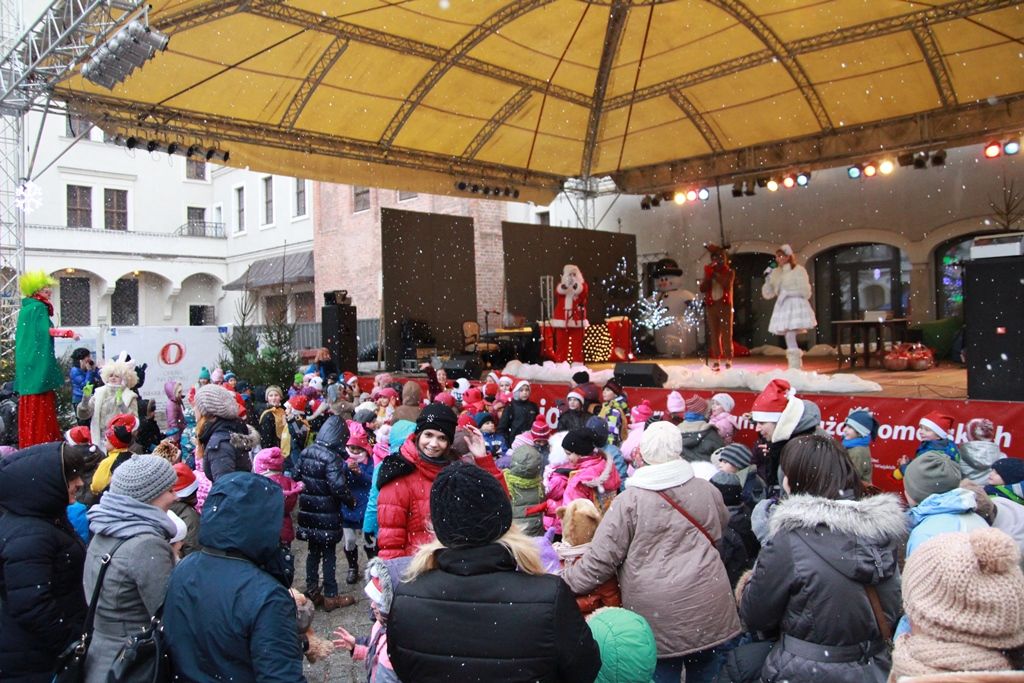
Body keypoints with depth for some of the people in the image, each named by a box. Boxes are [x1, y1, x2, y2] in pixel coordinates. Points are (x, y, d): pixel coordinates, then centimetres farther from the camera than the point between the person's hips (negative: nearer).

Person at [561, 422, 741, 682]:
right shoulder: (706, 490, 2)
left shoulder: (630, 499, -11)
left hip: (658, 619, -4)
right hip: (710, 610, 4)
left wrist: (562, 583, 2)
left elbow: (600, 559, -10)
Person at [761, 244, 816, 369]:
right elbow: (767, 294, 12)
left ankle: (795, 369, -15)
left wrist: (787, 292, -9)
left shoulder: (799, 270, -2)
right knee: (789, 339, 1)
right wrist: (768, 279, 0)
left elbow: (805, 291, -6)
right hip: (783, 308, 6)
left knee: (790, 337, -17)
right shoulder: (776, 273, 14)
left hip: (796, 306, -6)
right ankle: (795, 368, 5)